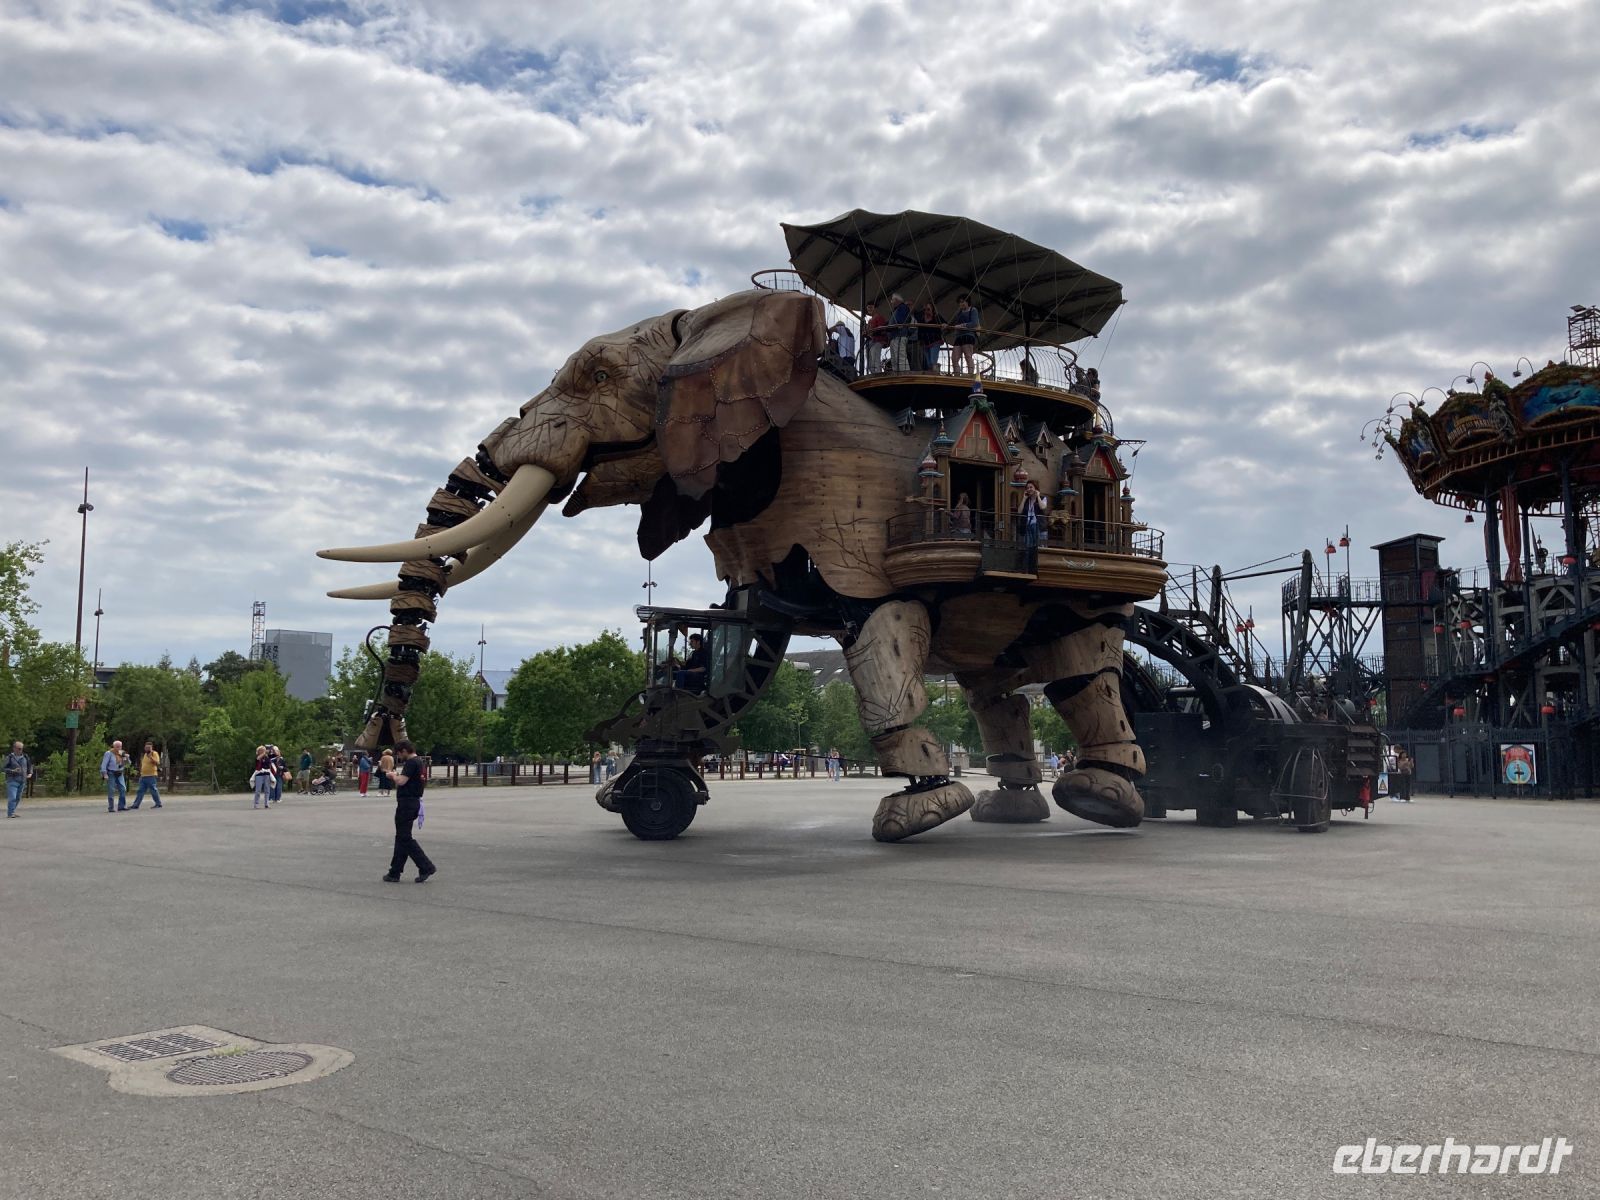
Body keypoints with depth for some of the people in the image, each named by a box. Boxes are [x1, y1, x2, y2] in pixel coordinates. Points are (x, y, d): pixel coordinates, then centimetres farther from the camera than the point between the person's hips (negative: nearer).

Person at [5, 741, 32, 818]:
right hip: (12, 780, -5)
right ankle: (10, 813, -8)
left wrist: (30, 773, 6)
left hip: (22, 781, 5)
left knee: (18, 798, 10)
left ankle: (12, 812, 21)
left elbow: (30, 766, 23)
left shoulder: (25, 757, 9)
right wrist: (13, 771, -21)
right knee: (12, 798, -12)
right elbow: (4, 768, -5)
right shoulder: (9, 757, -3)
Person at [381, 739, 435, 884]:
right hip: (413, 802, 10)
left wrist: (393, 775, -5)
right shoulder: (418, 762, 15)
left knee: (404, 839, -6)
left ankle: (426, 867, -7)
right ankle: (395, 873, 17)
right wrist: (395, 776, 11)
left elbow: (401, 781, -24)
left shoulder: (411, 763, -16)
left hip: (407, 803, -10)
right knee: (401, 838, 13)